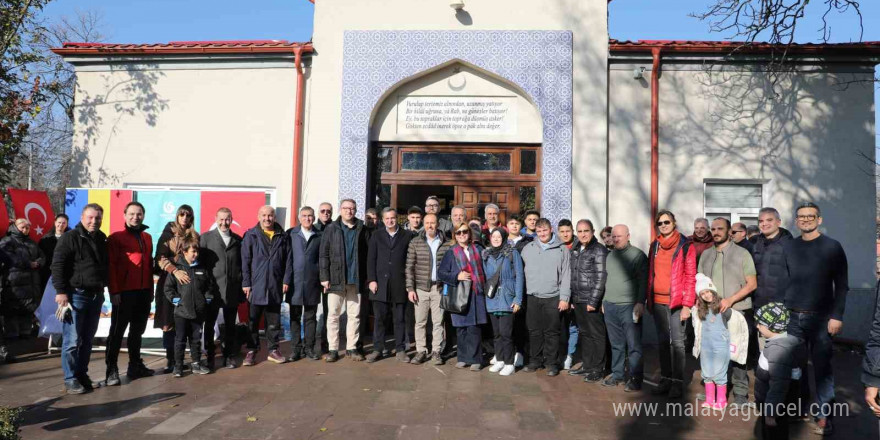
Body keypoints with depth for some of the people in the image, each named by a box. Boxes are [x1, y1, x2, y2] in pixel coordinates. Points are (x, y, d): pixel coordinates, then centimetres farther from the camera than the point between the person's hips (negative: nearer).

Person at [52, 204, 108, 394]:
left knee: (87, 339, 12)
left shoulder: (102, 239, 14)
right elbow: (58, 265, -12)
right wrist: (61, 291, -17)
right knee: (72, 340, -3)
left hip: (96, 296, 6)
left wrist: (104, 288, 17)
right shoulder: (70, 237, -7)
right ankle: (70, 379, 5)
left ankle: (82, 374, 21)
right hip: (76, 295, -6)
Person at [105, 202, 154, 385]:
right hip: (124, 292, -6)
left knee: (138, 330, 13)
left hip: (144, 292, 6)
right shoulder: (116, 237, -3)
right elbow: (111, 266, -8)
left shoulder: (147, 237, 14)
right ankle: (111, 370, 8)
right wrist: (114, 291, -14)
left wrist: (151, 289, 14)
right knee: (117, 331, 1)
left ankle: (135, 365, 23)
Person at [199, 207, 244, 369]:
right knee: (209, 324, 8)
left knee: (230, 325, 9)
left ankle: (229, 356, 19)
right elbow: (200, 262, -1)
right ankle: (209, 357, 20)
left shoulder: (237, 239, 9)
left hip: (232, 290, 2)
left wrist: (242, 286, 3)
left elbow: (241, 263, 9)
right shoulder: (206, 238, 3)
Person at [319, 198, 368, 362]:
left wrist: (366, 277, 0)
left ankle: (352, 347, 17)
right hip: (336, 279, -1)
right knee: (333, 315, 4)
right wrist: (325, 277, -7)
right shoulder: (331, 229, 3)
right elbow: (324, 254, 0)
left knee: (354, 315, 7)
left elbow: (365, 254, 5)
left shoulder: (361, 229, 6)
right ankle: (333, 349, 13)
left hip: (356, 280, 1)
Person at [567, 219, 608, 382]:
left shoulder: (599, 250, -8)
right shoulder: (575, 251, 14)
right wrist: (572, 299, 13)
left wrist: (593, 301, -17)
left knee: (596, 334, 2)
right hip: (578, 301, 7)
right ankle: (587, 365, 25)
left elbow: (601, 277, -13)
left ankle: (598, 369, 12)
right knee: (584, 333, 14)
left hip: (592, 301, -7)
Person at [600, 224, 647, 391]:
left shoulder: (637, 255, -5)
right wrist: (604, 300, 18)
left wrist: (640, 302, -14)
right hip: (610, 306, 6)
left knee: (633, 345, -1)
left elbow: (643, 281, -8)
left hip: (629, 307, -6)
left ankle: (635, 379, 6)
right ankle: (616, 374, 22)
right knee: (616, 344, 12)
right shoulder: (610, 255, 14)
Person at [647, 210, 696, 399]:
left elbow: (690, 276, -7)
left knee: (677, 342, -1)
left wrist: (687, 304, -12)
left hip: (677, 302, -5)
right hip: (658, 302, 5)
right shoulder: (655, 245, 11)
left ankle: (677, 382, 7)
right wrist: (649, 300, 10)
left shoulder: (685, 245, -3)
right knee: (662, 341, 10)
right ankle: (665, 379, 19)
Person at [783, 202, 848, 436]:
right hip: (792, 317, 3)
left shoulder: (832, 246, -1)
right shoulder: (790, 246, 9)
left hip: (820, 318, -3)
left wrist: (837, 316, -11)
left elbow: (841, 285, -4)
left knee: (822, 368, 2)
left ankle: (824, 416, 11)